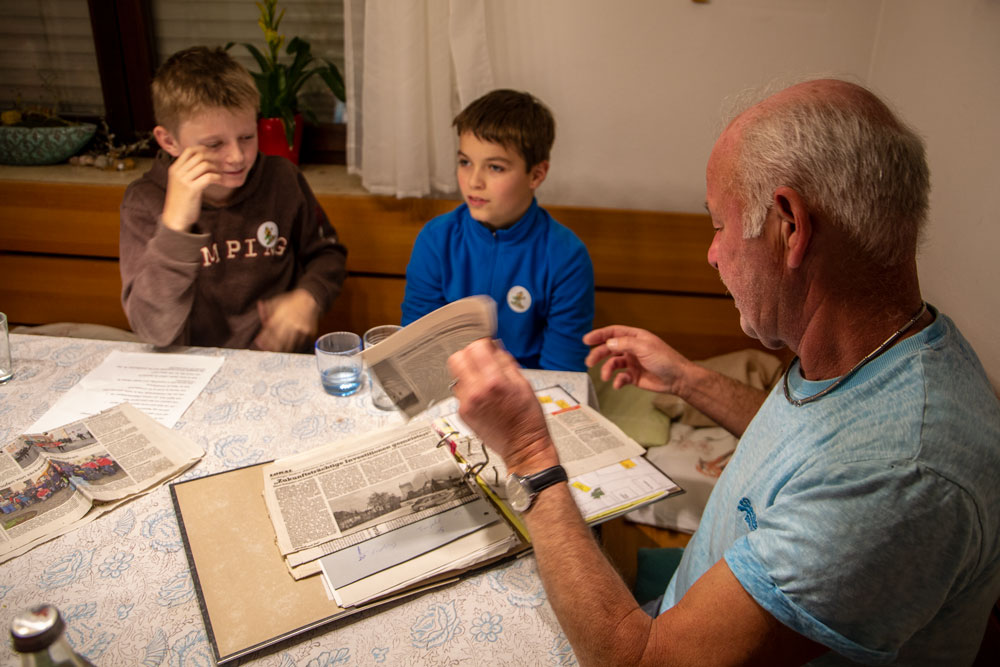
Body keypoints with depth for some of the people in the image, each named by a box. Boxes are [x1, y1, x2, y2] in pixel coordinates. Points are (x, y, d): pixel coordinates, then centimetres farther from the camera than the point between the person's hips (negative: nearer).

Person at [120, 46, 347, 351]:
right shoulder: (145, 203, -6)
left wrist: (309, 298, -6)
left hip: (280, 361, 2)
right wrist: (175, 223, -26)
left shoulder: (281, 179, -1)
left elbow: (327, 252, 14)